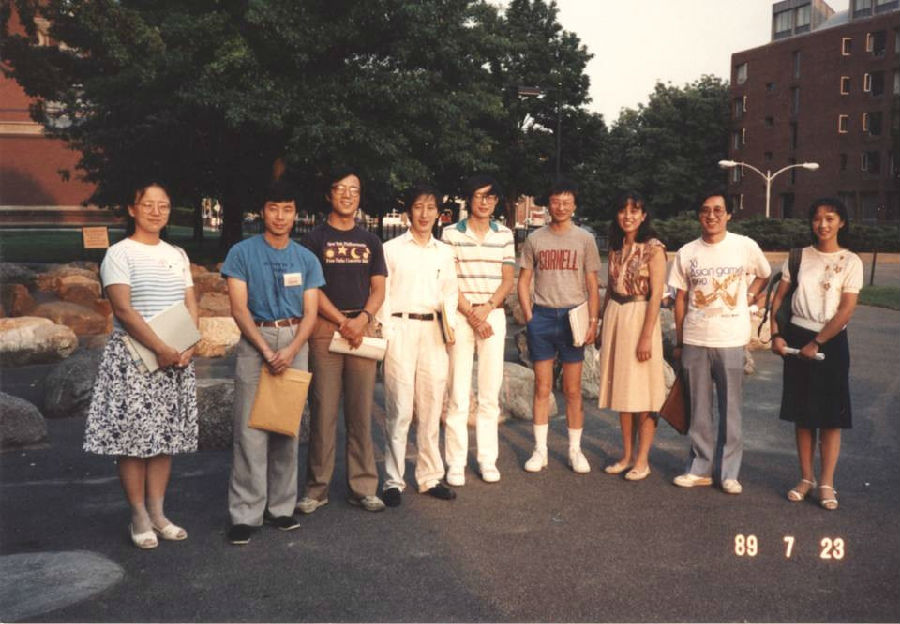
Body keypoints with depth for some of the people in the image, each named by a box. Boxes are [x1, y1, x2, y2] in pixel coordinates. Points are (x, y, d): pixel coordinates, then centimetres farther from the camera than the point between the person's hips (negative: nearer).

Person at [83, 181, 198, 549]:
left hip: (177, 358, 6)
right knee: (134, 437, -3)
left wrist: (187, 348, -7)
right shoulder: (119, 254, -4)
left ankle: (157, 514, 16)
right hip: (132, 357, -5)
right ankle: (139, 519, 7)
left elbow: (191, 306, 9)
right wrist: (160, 349, -18)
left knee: (167, 436, 7)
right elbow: (123, 308, -13)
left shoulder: (177, 255, 14)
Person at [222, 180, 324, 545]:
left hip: (295, 342, 3)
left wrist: (290, 351, -12)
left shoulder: (306, 259, 9)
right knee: (250, 430, -5)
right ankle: (245, 514, 0)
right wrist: (266, 350, -15)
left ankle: (280, 507, 16)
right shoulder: (242, 253, 1)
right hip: (254, 341, -3)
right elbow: (239, 309, -5)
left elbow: (310, 314, 4)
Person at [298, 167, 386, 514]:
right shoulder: (315, 239, 5)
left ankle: (363, 488, 12)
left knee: (361, 413, 5)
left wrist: (362, 319, -7)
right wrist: (342, 322, -12)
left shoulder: (370, 242, 16)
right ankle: (317, 489, 8)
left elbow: (378, 289, 11)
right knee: (323, 412, -2)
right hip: (325, 329, -3)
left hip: (362, 328, 3)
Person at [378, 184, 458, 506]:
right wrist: (386, 333, -9)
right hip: (401, 328, -4)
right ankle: (393, 480, 5)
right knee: (399, 408, -5)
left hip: (433, 330, 4)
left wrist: (450, 323, -2)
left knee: (431, 407, 8)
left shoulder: (444, 252, 14)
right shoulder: (391, 249, 3)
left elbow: (450, 291, 15)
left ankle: (430, 476, 18)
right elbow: (381, 293, 0)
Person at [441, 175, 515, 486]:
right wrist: (471, 315, -11)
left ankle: (488, 459, 14)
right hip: (459, 315, -2)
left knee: (490, 391, 5)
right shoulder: (451, 233, 2)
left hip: (494, 315, 2)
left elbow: (508, 279, 6)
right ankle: (455, 463, 6)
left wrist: (487, 309, -9)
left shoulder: (505, 235, 9)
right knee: (458, 392, -2)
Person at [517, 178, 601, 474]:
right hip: (542, 316, 1)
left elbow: (592, 285, 5)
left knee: (573, 390, 5)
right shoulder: (535, 239, 6)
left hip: (573, 316, -1)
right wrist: (529, 316, -1)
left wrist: (593, 321, -3)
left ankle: (575, 450, 15)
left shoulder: (584, 239, 4)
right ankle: (540, 450, 13)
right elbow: (523, 281, 9)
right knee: (542, 388, 5)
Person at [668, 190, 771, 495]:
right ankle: (700, 469, 19)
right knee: (699, 409, 9)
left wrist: (748, 296, 2)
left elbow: (763, 274, 18)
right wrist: (678, 342, 8)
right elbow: (681, 298, 7)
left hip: (730, 340, -1)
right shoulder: (686, 253, 3)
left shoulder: (745, 246, -2)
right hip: (694, 341, 2)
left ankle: (730, 473, 15)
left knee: (730, 409, 5)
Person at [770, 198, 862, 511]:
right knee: (802, 413, 7)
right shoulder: (799, 257, 6)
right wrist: (776, 335, -4)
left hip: (831, 342, -3)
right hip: (796, 338, 3)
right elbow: (779, 298, 7)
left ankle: (826, 483, 7)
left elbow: (846, 310, -9)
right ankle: (806, 478, 18)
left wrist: (817, 343, -12)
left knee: (831, 414, -1)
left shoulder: (850, 262, -3)